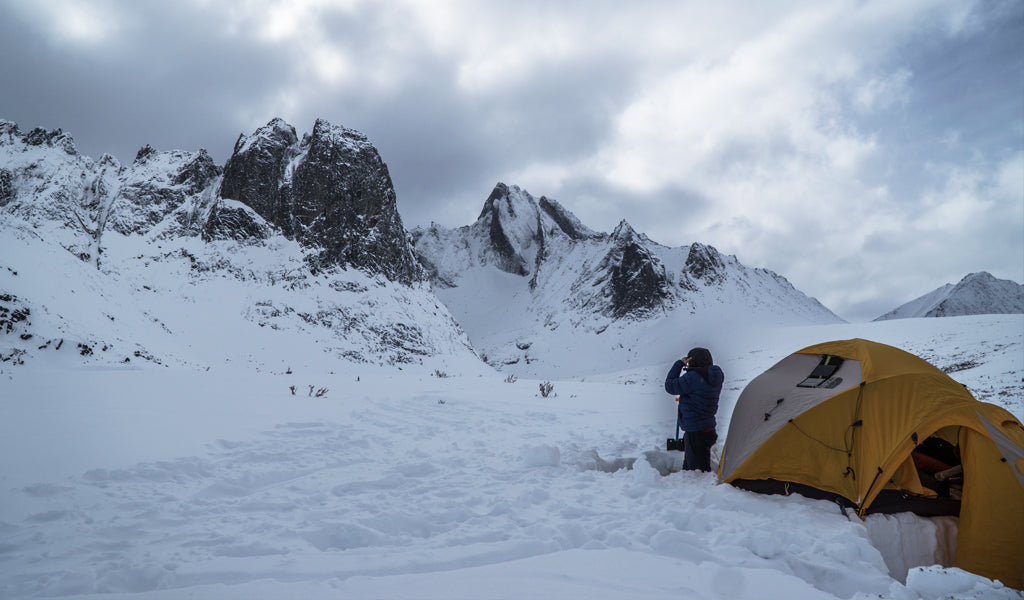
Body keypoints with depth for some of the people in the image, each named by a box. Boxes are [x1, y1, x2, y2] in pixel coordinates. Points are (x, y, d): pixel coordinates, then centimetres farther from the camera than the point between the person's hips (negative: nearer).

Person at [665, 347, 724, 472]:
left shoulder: (692, 377, -22)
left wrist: (679, 364, -4)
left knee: (698, 469, -3)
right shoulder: (715, 378, 5)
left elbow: (670, 386, -11)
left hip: (696, 432, -9)